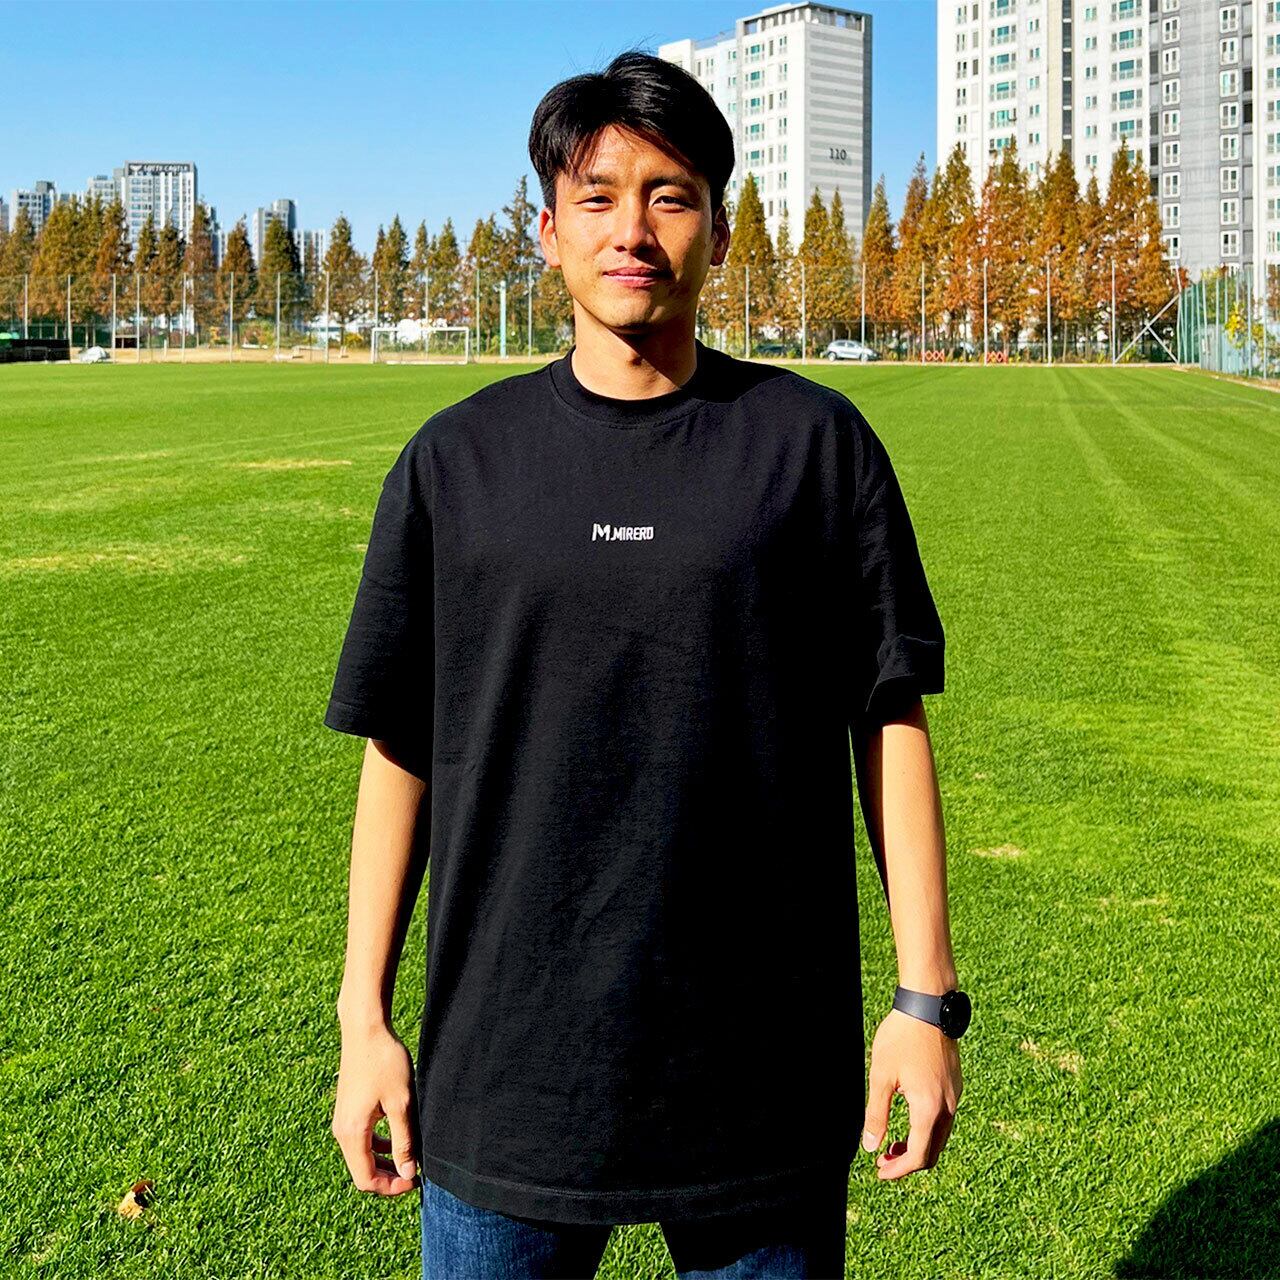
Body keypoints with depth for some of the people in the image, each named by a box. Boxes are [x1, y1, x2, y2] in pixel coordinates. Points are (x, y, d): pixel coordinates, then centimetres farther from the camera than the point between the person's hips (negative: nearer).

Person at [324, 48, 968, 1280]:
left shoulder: (815, 441, 0)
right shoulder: (458, 458, 2)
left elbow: (890, 719, 1)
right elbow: (399, 749, 5)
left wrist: (927, 997, -1)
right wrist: (363, 1019, 4)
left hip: (766, 1069, 0)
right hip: (507, 1069, 1)